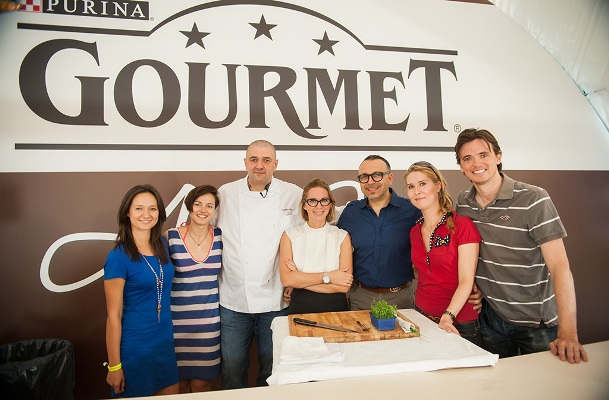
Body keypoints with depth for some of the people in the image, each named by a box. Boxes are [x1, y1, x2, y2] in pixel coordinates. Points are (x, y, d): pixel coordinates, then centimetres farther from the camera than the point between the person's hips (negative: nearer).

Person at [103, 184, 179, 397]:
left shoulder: (163, 244, -1)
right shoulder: (119, 256, -18)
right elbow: (114, 315, -14)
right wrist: (114, 366, -10)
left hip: (166, 342, 6)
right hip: (134, 347, -6)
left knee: (171, 393, 18)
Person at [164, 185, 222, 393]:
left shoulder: (220, 236, -1)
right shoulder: (170, 237, -9)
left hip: (209, 319, 2)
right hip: (178, 319, -1)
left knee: (201, 383, 10)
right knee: (179, 382, 12)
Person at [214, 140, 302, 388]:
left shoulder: (294, 195, -2)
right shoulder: (225, 194, 0)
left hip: (276, 301, 0)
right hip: (233, 301, 1)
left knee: (272, 370, 16)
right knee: (232, 370, 13)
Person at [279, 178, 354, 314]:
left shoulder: (342, 236, 1)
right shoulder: (289, 235, 3)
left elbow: (344, 286, -8)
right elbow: (286, 279, -8)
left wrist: (300, 279, -9)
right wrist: (327, 277, -10)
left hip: (335, 308, 0)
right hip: (300, 309, 0)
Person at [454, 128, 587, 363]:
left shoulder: (533, 200, -18)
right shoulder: (463, 202, -3)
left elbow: (560, 266, -23)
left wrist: (567, 334, -30)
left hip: (538, 323, -4)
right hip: (490, 319, 4)